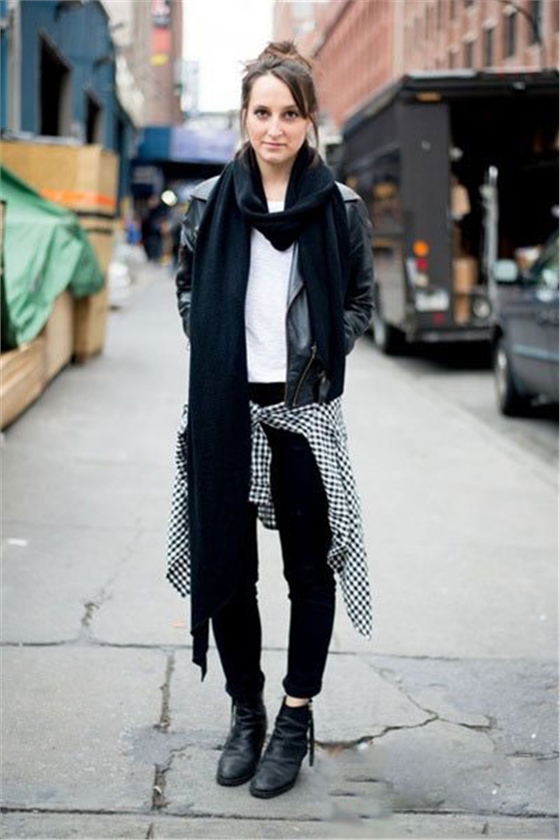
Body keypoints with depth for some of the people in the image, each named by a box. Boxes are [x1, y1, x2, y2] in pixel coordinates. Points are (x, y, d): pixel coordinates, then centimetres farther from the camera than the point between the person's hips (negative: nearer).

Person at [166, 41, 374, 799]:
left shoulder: (340, 208, 0)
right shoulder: (210, 202, 3)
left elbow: (360, 302, 9)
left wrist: (322, 357, -3)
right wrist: (217, 353, 3)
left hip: (306, 411, -1)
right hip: (223, 410, 2)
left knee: (309, 570, 7)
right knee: (223, 568, 8)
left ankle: (296, 717, 21)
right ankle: (246, 712, 25)